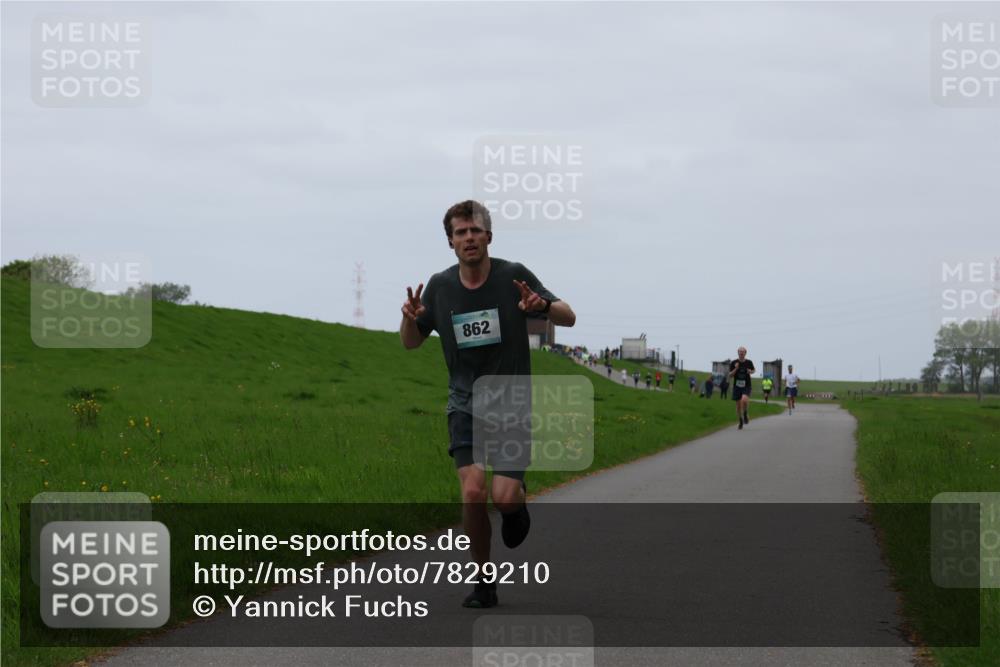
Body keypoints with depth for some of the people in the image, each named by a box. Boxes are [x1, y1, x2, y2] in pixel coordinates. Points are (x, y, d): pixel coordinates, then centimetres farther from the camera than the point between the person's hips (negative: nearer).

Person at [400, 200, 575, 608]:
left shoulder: (513, 277, -9)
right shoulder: (439, 286, -1)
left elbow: (568, 317, -4)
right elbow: (411, 343, 9)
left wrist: (543, 306, -27)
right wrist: (410, 318, -14)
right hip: (465, 404, 2)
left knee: (504, 497, -15)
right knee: (472, 492, -15)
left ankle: (518, 500, 24)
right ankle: (484, 582, 2)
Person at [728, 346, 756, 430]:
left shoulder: (749, 362, -2)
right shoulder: (733, 363, -3)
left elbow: (753, 370, 17)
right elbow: (730, 375, -2)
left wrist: (751, 371, -6)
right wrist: (735, 369, -18)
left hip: (746, 386, -2)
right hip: (737, 386, 2)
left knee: (744, 399, -28)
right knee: (738, 405, 5)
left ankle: (746, 414, 0)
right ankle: (741, 422, 25)